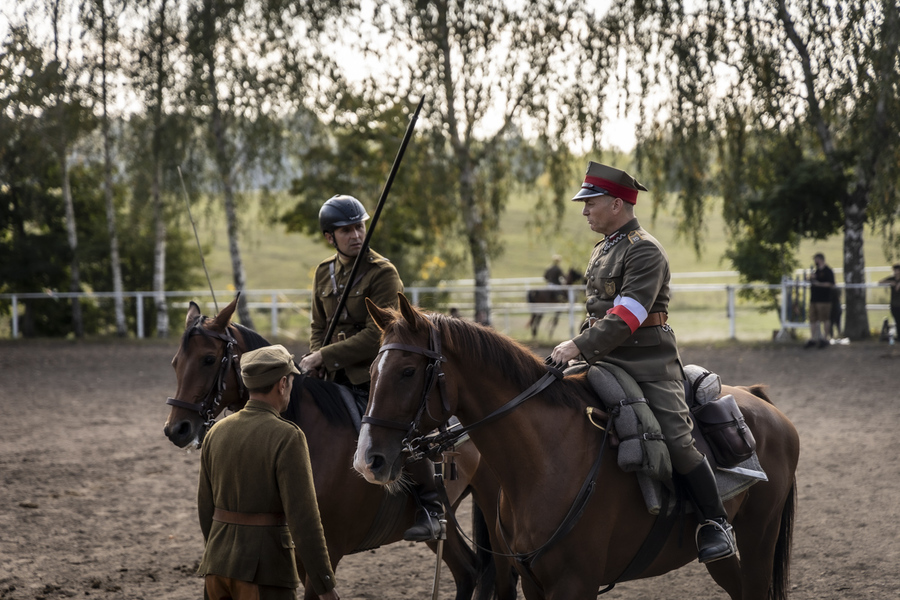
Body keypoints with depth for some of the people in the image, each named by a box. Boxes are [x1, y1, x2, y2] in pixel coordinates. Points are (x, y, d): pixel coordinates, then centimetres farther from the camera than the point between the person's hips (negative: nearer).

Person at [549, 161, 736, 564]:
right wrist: (578, 348, 12)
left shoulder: (645, 251, -13)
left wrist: (579, 346, -31)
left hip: (649, 365, -9)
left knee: (675, 440, -18)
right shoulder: (603, 250, 16)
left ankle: (715, 521, -7)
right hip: (606, 361, 9)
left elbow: (627, 316, -24)